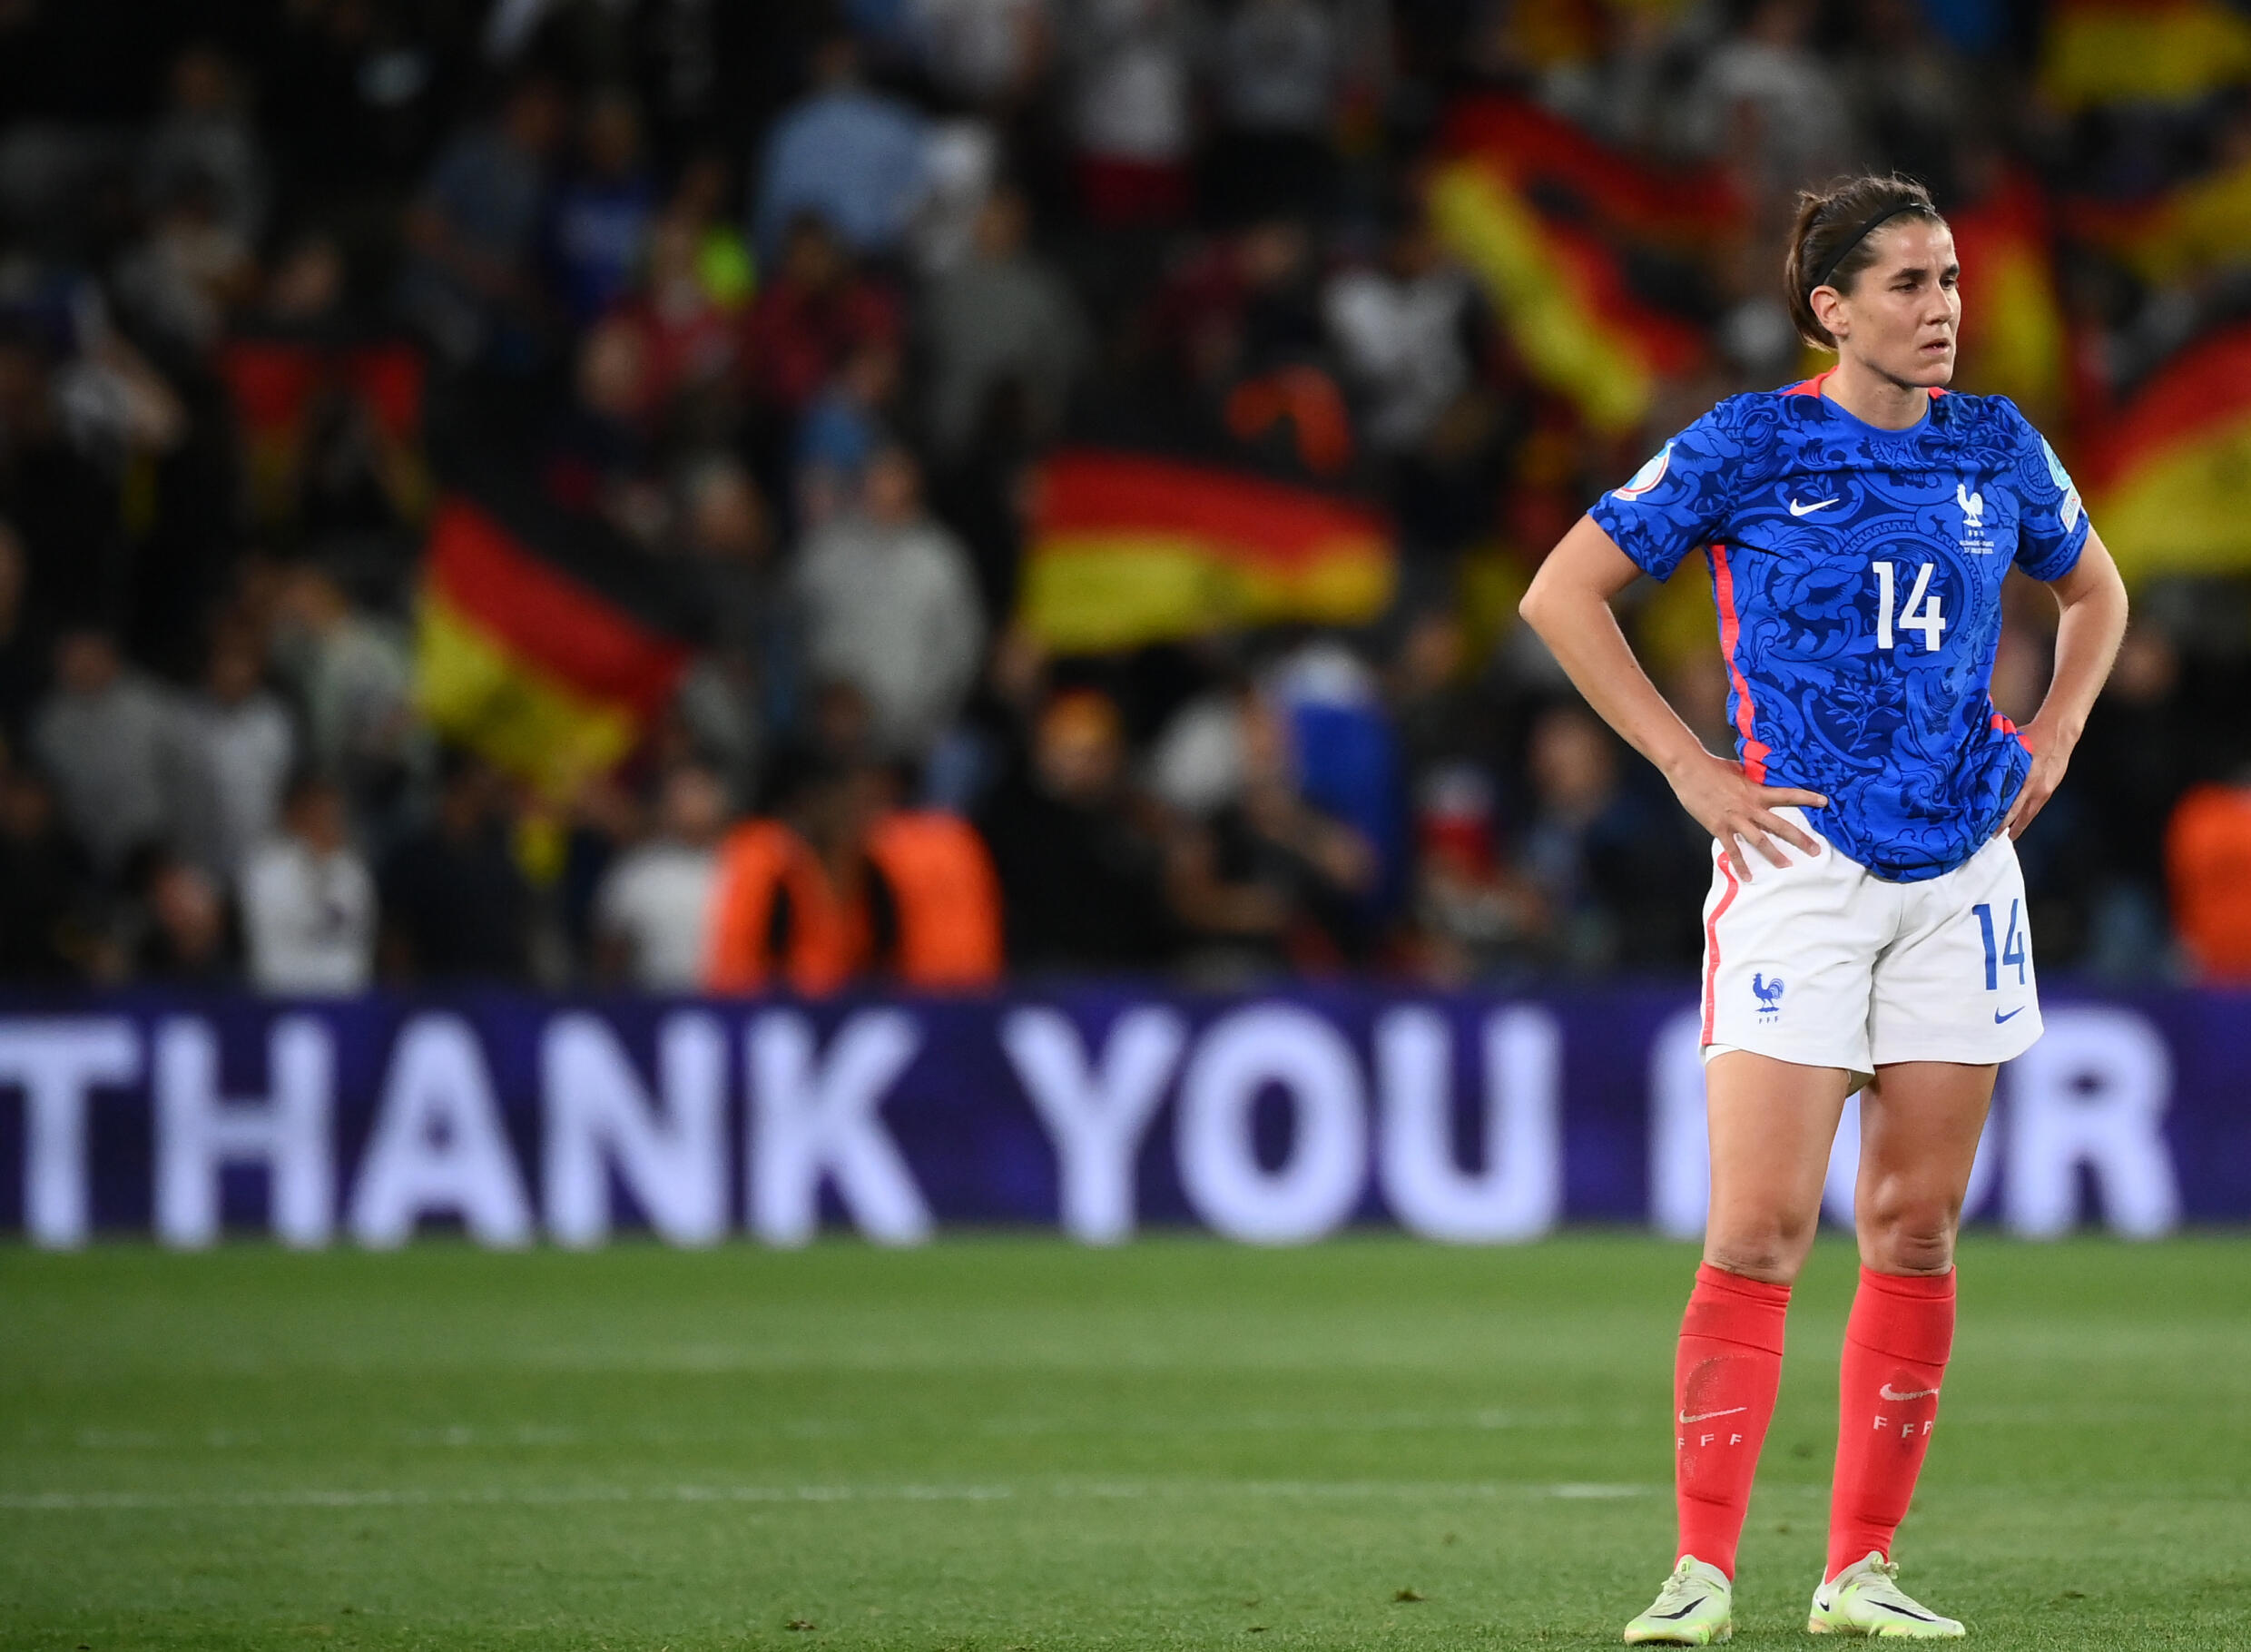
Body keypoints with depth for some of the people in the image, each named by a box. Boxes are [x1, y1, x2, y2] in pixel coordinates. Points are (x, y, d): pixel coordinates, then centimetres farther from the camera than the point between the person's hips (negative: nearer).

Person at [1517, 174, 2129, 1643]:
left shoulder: (1998, 449, 8)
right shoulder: (1747, 449, -4)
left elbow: (2095, 589, 27)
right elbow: (1563, 594, 0)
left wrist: (2054, 739, 11)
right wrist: (1691, 768, -5)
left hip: (1961, 866, 4)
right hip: (1801, 861, -4)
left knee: (1918, 1228, 4)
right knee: (1762, 1229, -10)